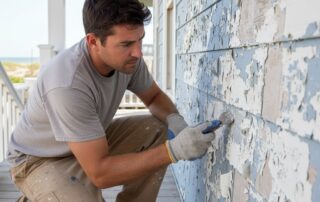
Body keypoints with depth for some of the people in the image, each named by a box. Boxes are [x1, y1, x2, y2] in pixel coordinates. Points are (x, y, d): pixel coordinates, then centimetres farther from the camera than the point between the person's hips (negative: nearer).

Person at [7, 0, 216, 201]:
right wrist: (174, 150, -39)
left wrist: (175, 120, -21)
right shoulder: (67, 84, -37)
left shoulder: (126, 57, -17)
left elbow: (155, 96, 2)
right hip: (42, 160, -6)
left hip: (94, 141, 7)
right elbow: (99, 173, -34)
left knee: (157, 129, -11)